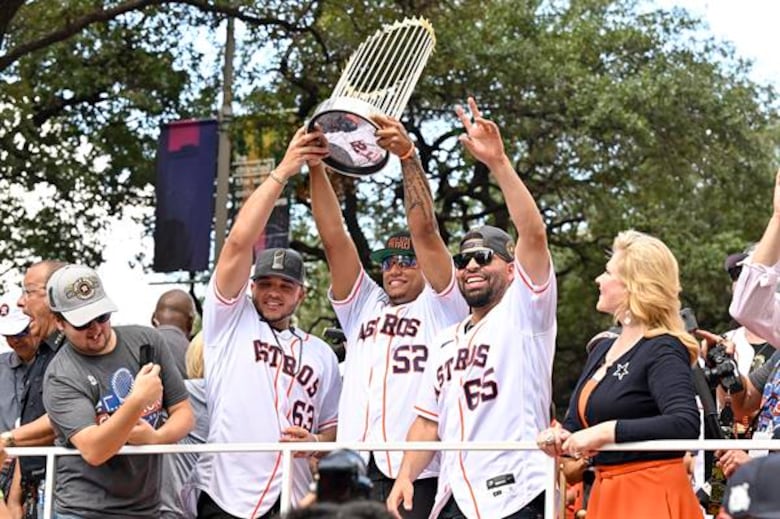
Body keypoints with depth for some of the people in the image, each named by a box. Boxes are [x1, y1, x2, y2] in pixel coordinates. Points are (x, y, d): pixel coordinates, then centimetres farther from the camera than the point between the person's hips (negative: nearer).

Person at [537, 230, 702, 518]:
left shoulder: (664, 350, -12)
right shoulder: (602, 350, 14)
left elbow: (686, 424, -28)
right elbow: (576, 423, 18)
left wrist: (607, 432, -29)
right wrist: (558, 437, -5)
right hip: (606, 494, 8)